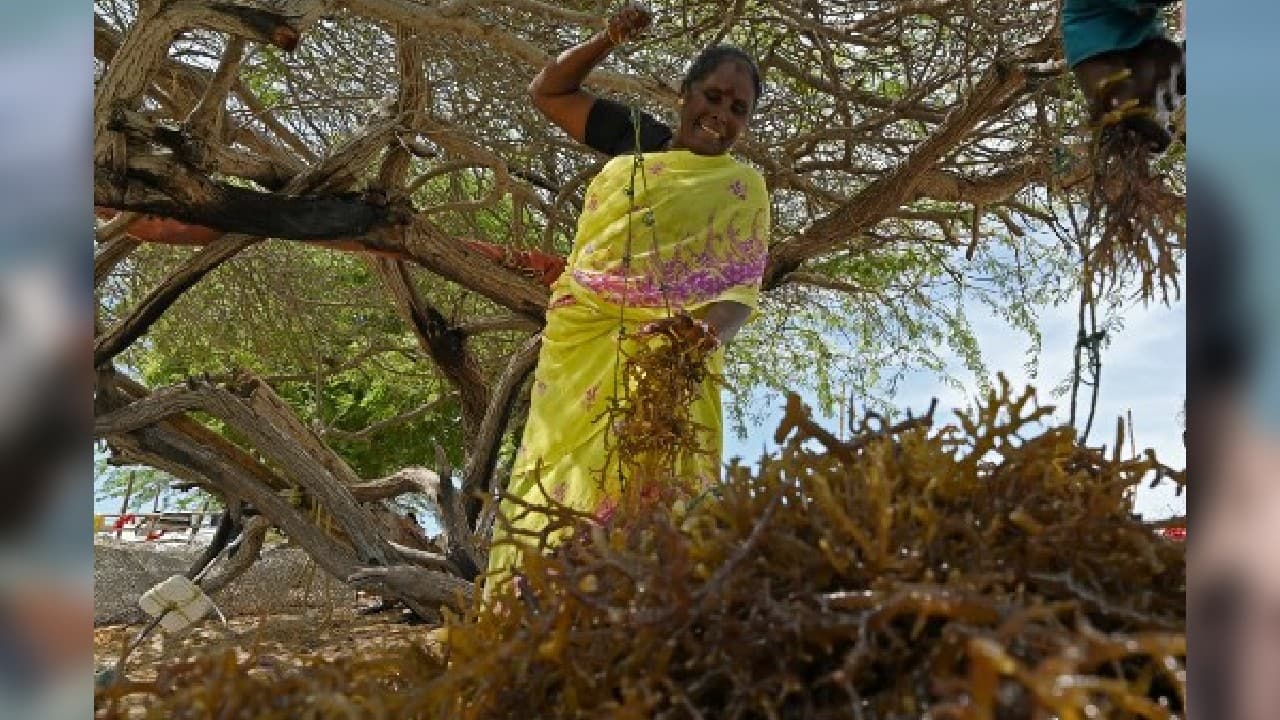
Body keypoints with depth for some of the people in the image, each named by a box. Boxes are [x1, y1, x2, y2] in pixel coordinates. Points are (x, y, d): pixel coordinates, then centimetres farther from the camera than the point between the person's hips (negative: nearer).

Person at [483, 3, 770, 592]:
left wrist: (708, 333, -26)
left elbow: (740, 287, -3)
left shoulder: (742, 190, 8)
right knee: (559, 473, -4)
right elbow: (547, 90, 25)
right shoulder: (636, 136, 18)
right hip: (579, 340, 4)